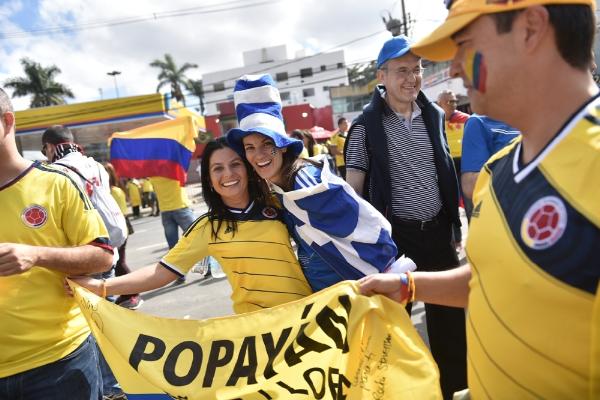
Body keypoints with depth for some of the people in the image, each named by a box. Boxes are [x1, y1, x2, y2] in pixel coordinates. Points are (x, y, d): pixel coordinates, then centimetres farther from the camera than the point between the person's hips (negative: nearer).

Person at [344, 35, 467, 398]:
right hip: (394, 234, -4)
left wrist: (455, 224, 13)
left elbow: (447, 175, 13)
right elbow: (353, 187, -8)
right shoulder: (366, 126, -9)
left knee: (449, 312, 15)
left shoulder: (435, 115, 5)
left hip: (438, 231, 4)